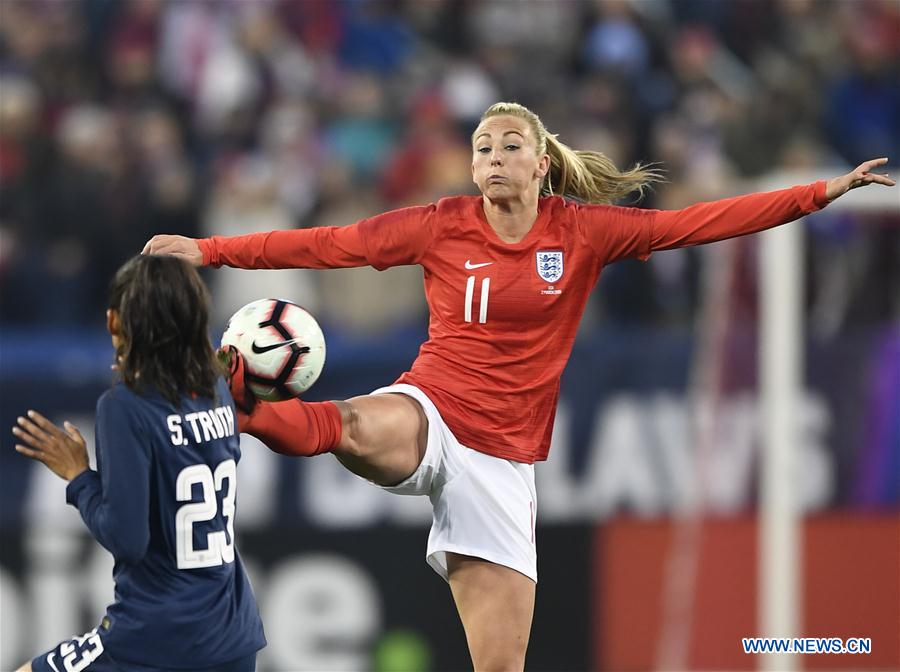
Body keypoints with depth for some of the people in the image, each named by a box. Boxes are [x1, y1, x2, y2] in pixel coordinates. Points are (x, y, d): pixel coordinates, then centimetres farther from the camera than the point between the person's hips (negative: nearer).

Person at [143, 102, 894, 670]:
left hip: (503, 459, 2)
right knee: (362, 430, -44)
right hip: (430, 418, -1)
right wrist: (208, 250, -3)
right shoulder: (442, 226, -1)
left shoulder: (584, 231, 2)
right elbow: (322, 245, 1)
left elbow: (706, 221, 1)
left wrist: (823, 191, -4)